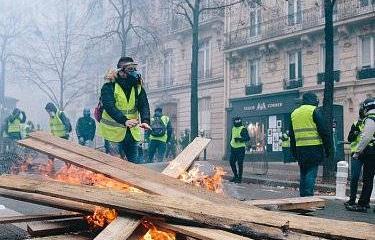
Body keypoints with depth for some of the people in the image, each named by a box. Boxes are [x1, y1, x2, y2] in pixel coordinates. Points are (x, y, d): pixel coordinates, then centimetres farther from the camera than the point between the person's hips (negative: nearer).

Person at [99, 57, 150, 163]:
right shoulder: (109, 86, -12)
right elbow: (109, 106, -25)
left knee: (133, 162, 12)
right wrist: (124, 121, -39)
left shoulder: (138, 86, 3)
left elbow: (144, 105, -7)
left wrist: (145, 121, -27)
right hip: (113, 132, -5)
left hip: (132, 132, 5)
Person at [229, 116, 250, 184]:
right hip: (233, 148, 7)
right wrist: (231, 145, 22)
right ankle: (235, 176, 25)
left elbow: (248, 138, -18)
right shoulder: (233, 129, 14)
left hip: (240, 148, -7)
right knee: (232, 162, 8)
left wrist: (240, 139, -30)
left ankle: (239, 178, 5)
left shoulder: (243, 129, -9)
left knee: (240, 163, -4)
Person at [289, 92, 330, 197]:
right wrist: (327, 148, -1)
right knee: (311, 173, -5)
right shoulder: (314, 111, -3)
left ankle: (303, 197, 14)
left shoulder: (294, 113, 15)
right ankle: (308, 196, -10)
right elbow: (323, 131, -7)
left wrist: (294, 152, 22)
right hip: (314, 148, -5)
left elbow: (291, 135, 18)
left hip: (300, 149, 5)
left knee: (303, 174, 13)